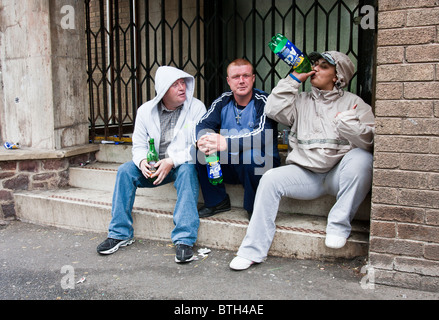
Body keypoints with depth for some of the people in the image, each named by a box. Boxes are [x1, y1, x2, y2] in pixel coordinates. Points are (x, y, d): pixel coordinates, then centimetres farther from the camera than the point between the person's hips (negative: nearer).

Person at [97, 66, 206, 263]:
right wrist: (142, 161, -18)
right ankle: (120, 234, -7)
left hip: (184, 164, -4)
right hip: (155, 165, 4)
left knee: (187, 171, -36)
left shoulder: (196, 107, -8)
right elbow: (139, 145, 6)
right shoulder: (145, 110, 2)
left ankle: (184, 240, -36)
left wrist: (172, 161, -26)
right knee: (125, 171, -17)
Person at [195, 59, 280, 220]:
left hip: (261, 164, -5)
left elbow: (262, 135, -27)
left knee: (251, 155, -36)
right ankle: (216, 201, 1)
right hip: (229, 166, 5)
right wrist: (203, 140, -31)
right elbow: (203, 124, -5)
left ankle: (255, 208, -11)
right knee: (200, 149, -13)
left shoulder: (263, 101, -11)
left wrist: (226, 143, -41)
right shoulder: (223, 101, 5)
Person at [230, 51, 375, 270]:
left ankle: (339, 225, -20)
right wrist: (294, 79, 2)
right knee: (270, 179, -21)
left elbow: (368, 140, -3)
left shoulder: (353, 103, 8)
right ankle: (253, 251, -17)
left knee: (362, 158, -32)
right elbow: (274, 110, -2)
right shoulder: (302, 101, 17)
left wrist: (345, 123, -21)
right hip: (305, 173, 2)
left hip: (338, 174, -2)